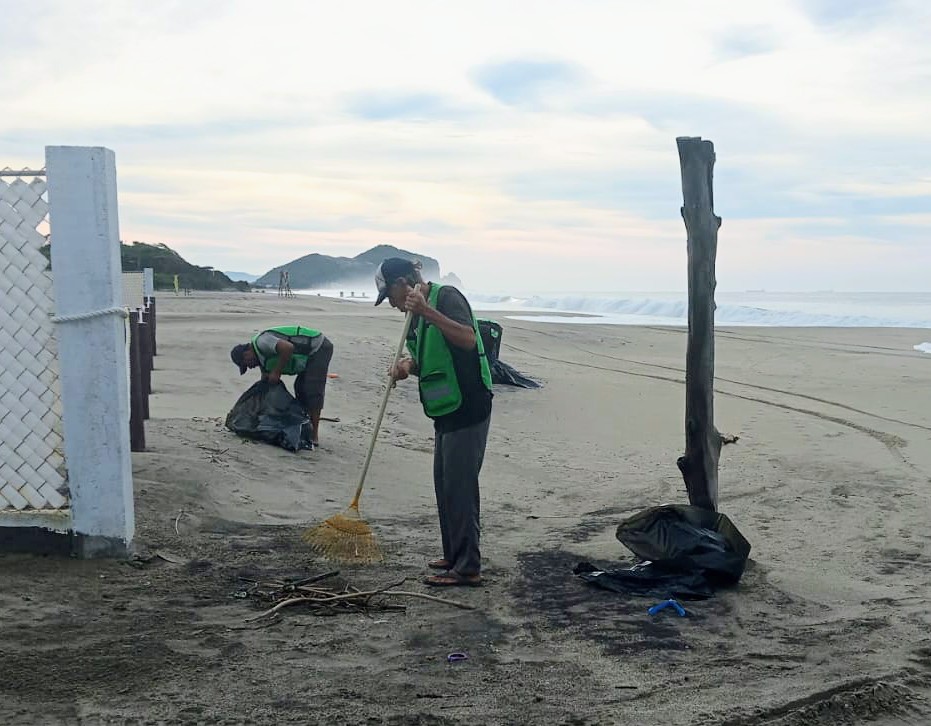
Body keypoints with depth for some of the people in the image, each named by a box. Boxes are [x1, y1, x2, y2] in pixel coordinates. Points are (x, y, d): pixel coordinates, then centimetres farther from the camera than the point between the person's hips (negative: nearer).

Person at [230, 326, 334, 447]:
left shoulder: (260, 342, -16)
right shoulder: (262, 356, 15)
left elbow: (288, 348, -31)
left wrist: (276, 372, -22)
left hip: (319, 348, -11)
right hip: (314, 351, 11)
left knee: (313, 391, -12)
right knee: (300, 388, 15)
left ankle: (314, 436, -11)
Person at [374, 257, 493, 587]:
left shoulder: (447, 297, -13)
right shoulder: (416, 315, 15)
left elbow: (468, 339, -29)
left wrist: (428, 312, -36)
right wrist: (408, 365, 0)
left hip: (467, 408, -10)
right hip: (446, 411, 10)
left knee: (460, 486, -8)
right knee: (444, 484, 16)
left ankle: (468, 568, -3)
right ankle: (454, 556, 27)